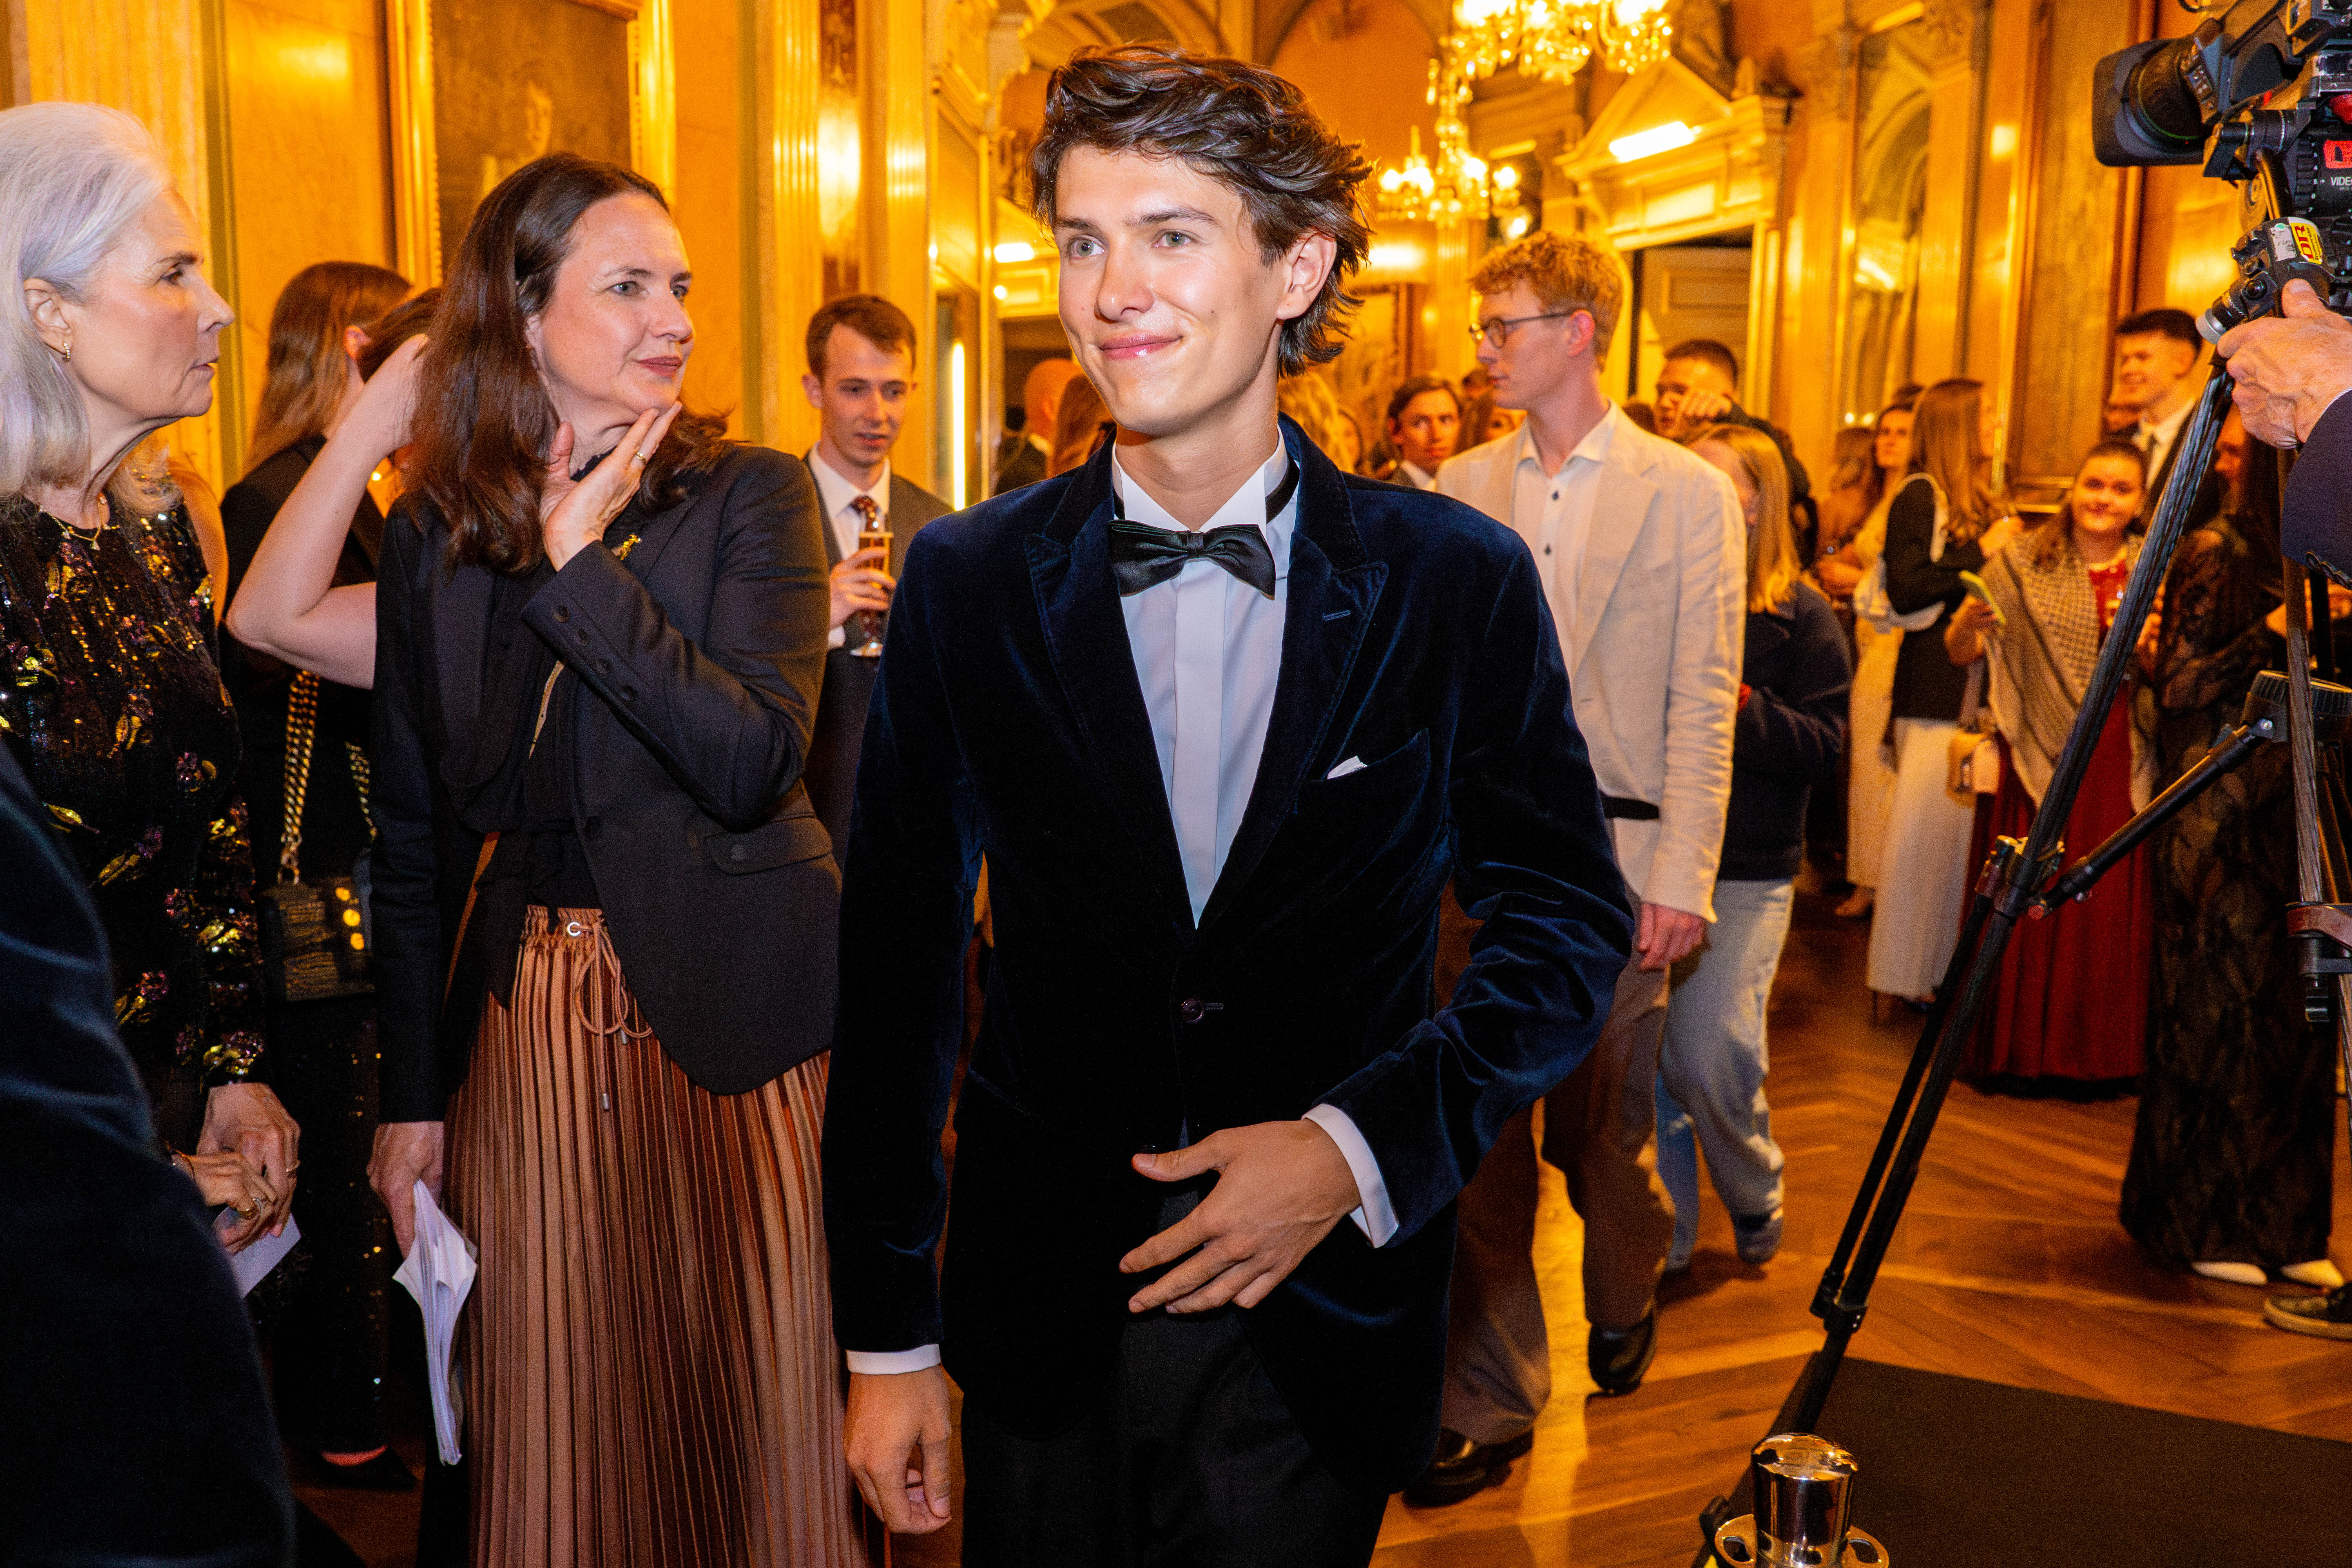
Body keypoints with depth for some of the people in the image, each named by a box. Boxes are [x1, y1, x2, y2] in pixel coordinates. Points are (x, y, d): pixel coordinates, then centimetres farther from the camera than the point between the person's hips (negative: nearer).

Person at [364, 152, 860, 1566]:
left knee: (749, 1395, 9)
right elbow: (415, 838, 8)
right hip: (522, 1025, 3)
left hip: (729, 1019, -3)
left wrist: (580, 568, -18)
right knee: (560, 1416, 14)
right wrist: (413, 1096, 7)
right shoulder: (435, 535, 5)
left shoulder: (752, 495, -4)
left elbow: (755, 762, -18)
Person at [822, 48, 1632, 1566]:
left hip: (1323, 1325, -1)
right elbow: (900, 963, -2)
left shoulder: (1461, 582, -8)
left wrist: (1364, 1144, -15)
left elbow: (1572, 920, -1)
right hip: (1043, 1318, 1)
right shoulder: (968, 581, -6)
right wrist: (887, 1335, 0)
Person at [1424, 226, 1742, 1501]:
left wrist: (1683, 874, -9)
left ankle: (1623, 1302, 41)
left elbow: (1702, 701, -3)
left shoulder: (1689, 494, 2)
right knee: (1479, 1129, 4)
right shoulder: (1458, 489, 10)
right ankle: (1487, 1401, 18)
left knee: (1602, 1127, 10)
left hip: (1614, 856, -2)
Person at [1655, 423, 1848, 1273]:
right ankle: (1663, 1233, 19)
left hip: (1745, 870, -3)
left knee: (1711, 1057, -7)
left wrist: (1740, 704, -19)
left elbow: (1824, 747, -6)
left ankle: (1756, 1198, 24)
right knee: (1638, 1052, 1)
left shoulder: (1802, 615, 1)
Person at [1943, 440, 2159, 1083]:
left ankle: (2098, 1053, 16)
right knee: (2027, 907, 0)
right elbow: (1959, 654, 2)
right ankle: (2019, 1048, 13)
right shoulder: (2022, 561, 3)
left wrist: (2144, 649, -12)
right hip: (2038, 761, -1)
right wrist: (1968, 620, -20)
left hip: (2120, 770, 2)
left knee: (2112, 908, 2)